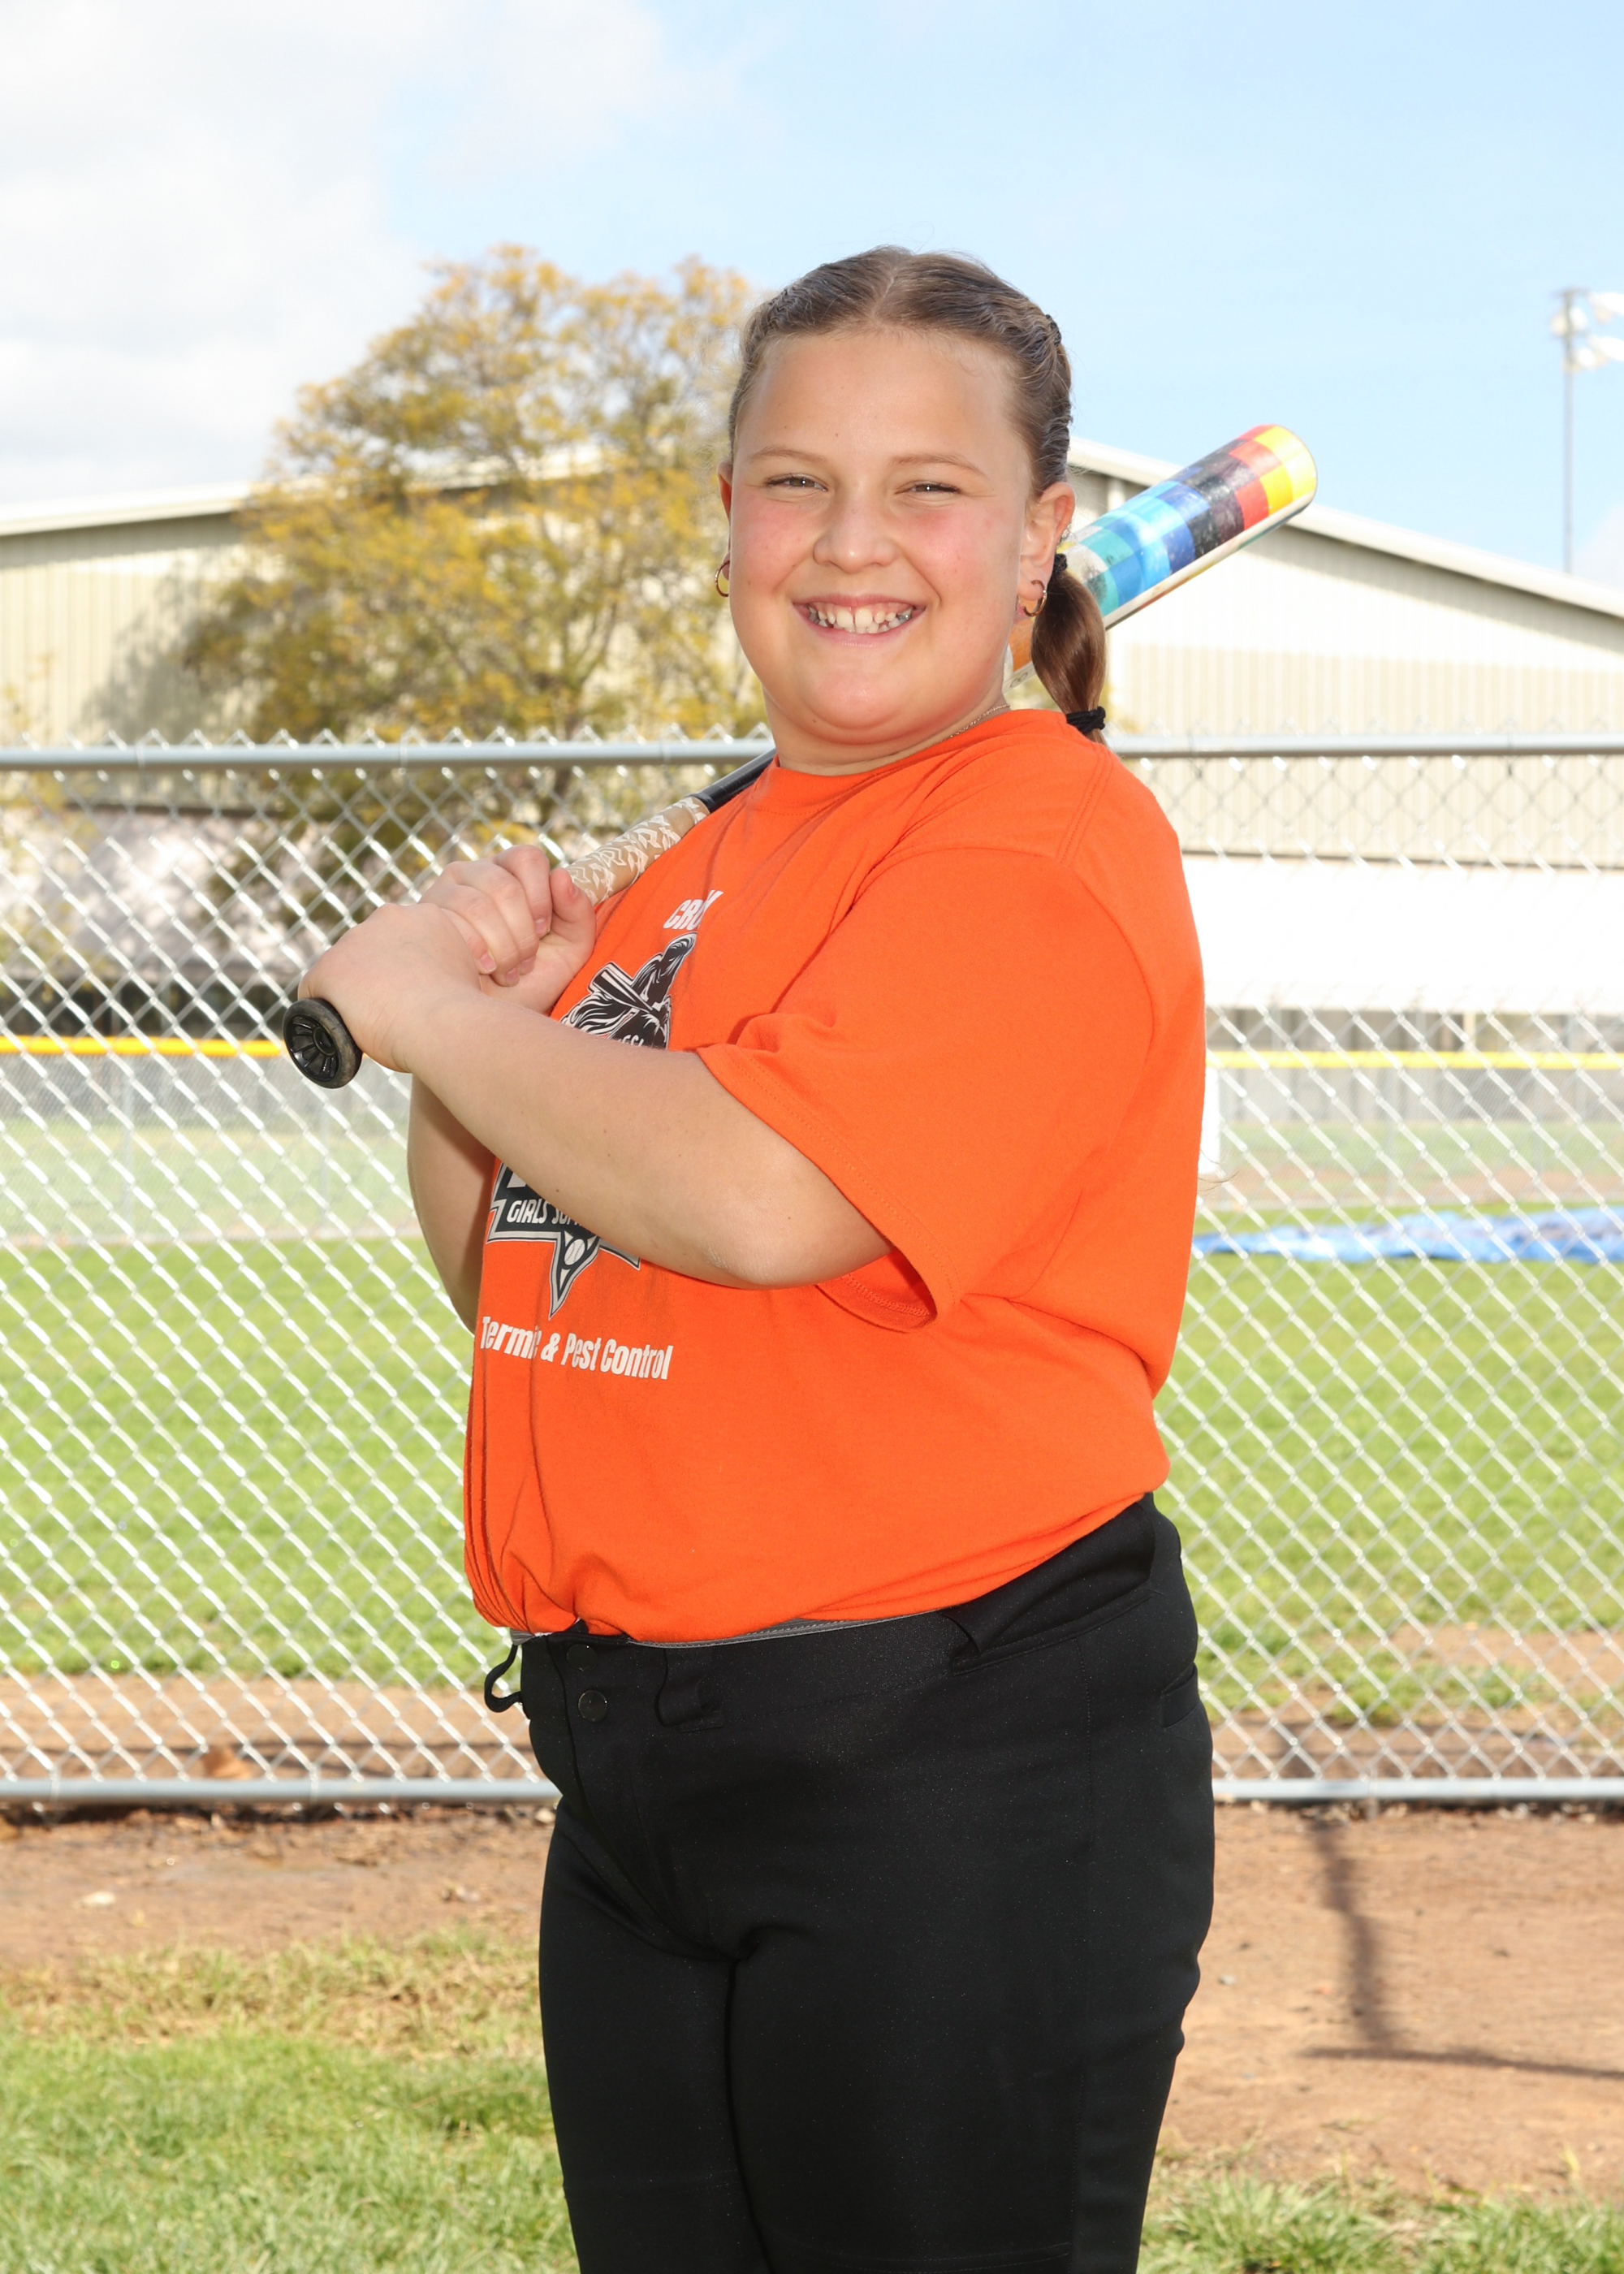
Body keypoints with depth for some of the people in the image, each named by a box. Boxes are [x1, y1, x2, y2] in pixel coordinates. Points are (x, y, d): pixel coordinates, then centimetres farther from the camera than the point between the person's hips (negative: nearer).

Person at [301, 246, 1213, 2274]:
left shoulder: (1046, 847, -14)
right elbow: (513, 1274, 19)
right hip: (642, 1785, 9)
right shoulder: (712, 863, 14)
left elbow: (763, 1199, -28)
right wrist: (487, 1000, 0)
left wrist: (436, 1014, -12)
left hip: (959, 1796, -8)